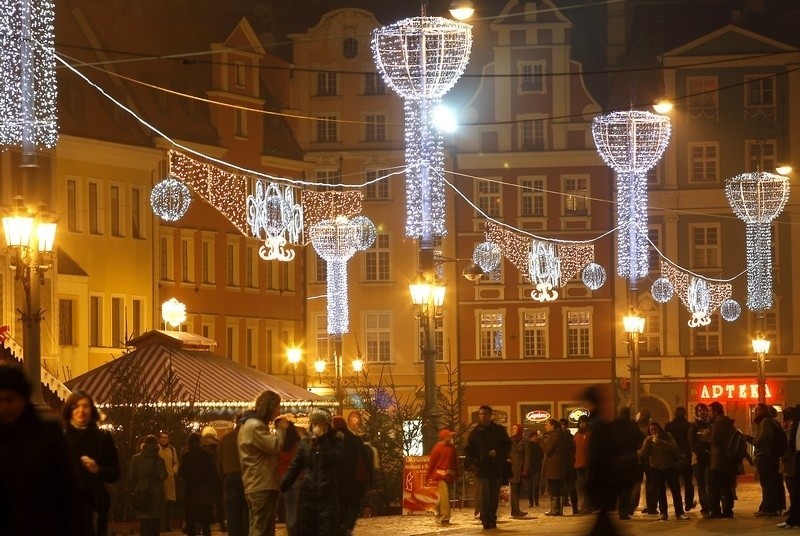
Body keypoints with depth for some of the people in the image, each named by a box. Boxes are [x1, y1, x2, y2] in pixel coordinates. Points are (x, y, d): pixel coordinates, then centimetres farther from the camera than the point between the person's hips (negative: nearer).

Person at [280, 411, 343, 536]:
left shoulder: (336, 440, 2)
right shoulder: (305, 442, 8)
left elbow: (334, 460, -17)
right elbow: (294, 467, 8)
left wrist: (322, 440, -16)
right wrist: (281, 487, 1)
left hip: (328, 496, -3)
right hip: (307, 496, 3)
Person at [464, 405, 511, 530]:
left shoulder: (499, 430, 7)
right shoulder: (475, 432, 5)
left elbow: (508, 446, 8)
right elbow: (468, 450, 7)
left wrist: (498, 453, -10)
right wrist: (474, 461, -10)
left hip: (497, 469, 2)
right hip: (482, 469, -2)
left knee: (494, 496, 5)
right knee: (485, 494, -13)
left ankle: (492, 520, 16)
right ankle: (486, 520, -7)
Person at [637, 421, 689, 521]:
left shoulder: (667, 436, -2)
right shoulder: (648, 440, 3)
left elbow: (674, 448, -18)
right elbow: (642, 454, -8)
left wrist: (660, 442, -26)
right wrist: (647, 442, -20)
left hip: (670, 467, -2)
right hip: (656, 469, 2)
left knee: (676, 490, -6)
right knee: (660, 492, 2)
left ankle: (680, 513, -4)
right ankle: (663, 513, 7)